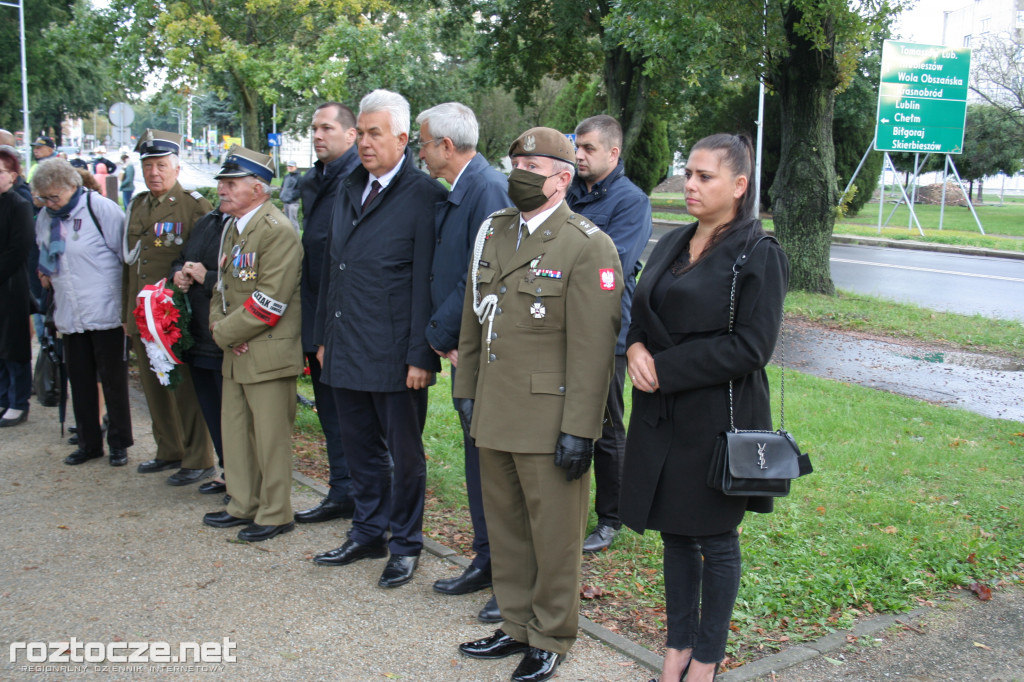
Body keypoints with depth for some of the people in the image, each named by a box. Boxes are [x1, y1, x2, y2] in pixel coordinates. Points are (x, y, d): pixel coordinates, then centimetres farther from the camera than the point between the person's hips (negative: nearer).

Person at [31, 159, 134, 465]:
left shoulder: (101, 209, -9)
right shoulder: (44, 218, 11)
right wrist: (44, 274, 3)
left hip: (106, 313, -6)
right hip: (69, 317, 6)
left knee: (113, 381, 4)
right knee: (80, 382, 11)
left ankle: (119, 444, 17)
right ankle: (89, 443, 24)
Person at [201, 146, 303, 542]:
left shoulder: (278, 232, -16)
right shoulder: (232, 228, 14)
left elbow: (269, 303, -21)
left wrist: (223, 333, -12)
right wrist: (218, 324, 1)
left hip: (269, 355, -9)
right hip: (235, 354, 9)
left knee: (270, 439, 1)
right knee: (235, 432, 17)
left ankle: (275, 515, 14)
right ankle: (243, 506, 31)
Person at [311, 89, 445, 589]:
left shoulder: (425, 196, -11)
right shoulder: (349, 190, 13)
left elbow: (426, 282, -14)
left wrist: (420, 356, -16)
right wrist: (323, 336, 15)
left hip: (394, 355, -7)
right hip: (345, 350, 7)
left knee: (403, 453, 7)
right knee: (360, 446, 18)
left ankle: (405, 544, 23)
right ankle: (368, 533, 34)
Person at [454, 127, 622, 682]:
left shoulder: (588, 247, -12)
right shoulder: (492, 230, 11)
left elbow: (592, 348, -16)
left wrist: (579, 429, -18)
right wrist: (466, 388, 14)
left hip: (548, 421, -7)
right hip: (493, 414, 7)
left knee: (553, 533, 7)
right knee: (504, 526, 17)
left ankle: (551, 637, 25)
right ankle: (516, 626, 34)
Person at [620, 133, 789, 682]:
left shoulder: (759, 256, -11)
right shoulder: (673, 244, 9)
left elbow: (750, 347, -17)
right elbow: (641, 309, 14)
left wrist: (664, 368, -17)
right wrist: (636, 348, -9)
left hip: (718, 419, -6)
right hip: (662, 415, 6)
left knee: (715, 539, 9)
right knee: (675, 532, 16)